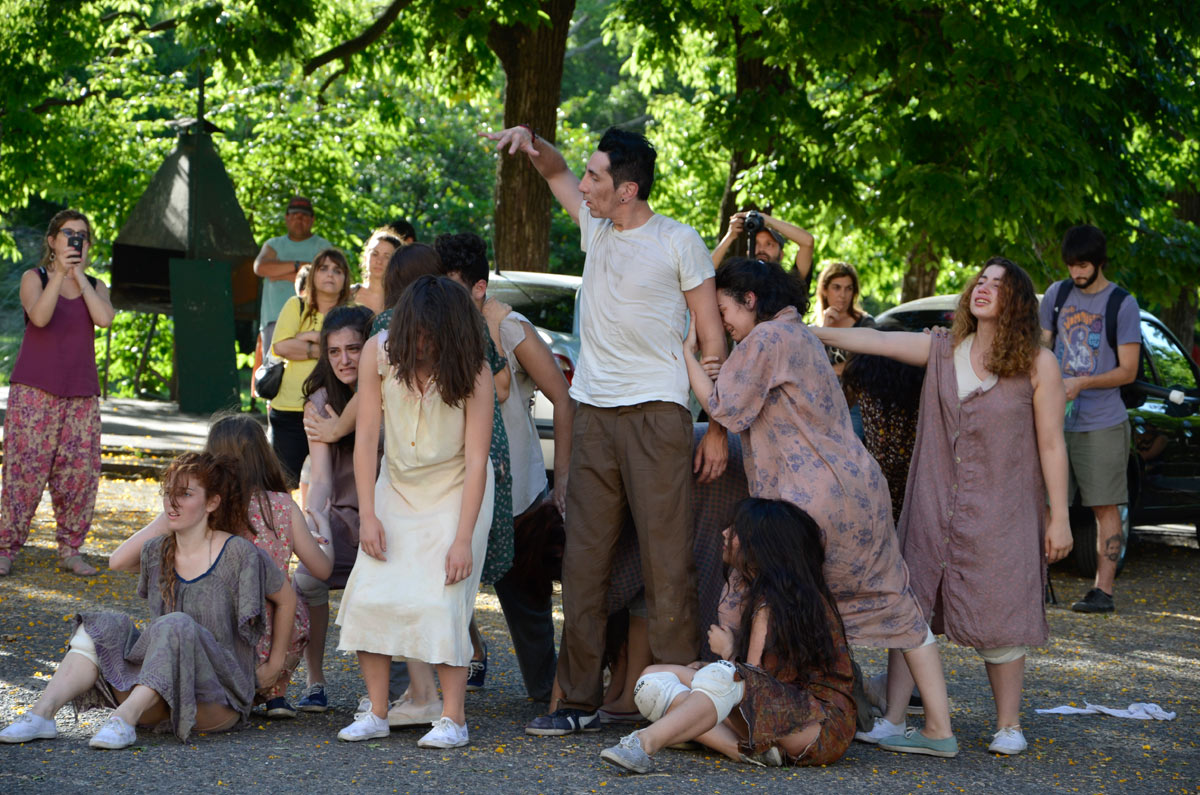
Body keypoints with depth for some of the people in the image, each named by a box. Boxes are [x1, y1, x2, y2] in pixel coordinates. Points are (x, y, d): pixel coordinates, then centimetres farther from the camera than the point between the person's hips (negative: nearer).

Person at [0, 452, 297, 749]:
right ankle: (42, 713, -30)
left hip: (220, 699, -5)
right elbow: (117, 561, 20)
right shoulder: (157, 553, 7)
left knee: (176, 627, -31)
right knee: (108, 626, -13)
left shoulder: (239, 554, -6)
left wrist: (275, 663, 12)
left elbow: (286, 598, 6)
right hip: (162, 700, 5)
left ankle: (125, 718, -44)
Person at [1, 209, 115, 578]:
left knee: (80, 471, -1)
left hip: (81, 394, 3)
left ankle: (70, 548, 8)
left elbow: (104, 318, -8)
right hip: (35, 391, -3)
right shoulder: (34, 278, 4)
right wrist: (59, 273, -21)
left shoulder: (95, 287, 13)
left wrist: (79, 274, -6)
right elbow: (39, 317, -16)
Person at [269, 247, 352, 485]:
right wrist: (324, 349, -7)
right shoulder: (296, 306, 9)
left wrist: (313, 336, -11)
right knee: (286, 482, 2)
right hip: (290, 410, 1)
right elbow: (281, 346, -6)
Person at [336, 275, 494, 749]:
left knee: (441, 600, -16)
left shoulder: (472, 371, -23)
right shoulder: (379, 353, -15)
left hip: (456, 491, -4)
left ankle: (453, 718, -10)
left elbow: (476, 459, -22)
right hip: (397, 486, 4)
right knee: (369, 594, -7)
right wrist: (367, 515, -14)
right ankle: (376, 713, 1)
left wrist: (463, 538, -25)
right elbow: (366, 438, -10)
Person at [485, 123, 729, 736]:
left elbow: (712, 338, -1)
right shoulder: (595, 227, 13)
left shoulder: (679, 242, -2)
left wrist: (719, 426, -6)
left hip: (657, 412, -6)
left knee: (666, 561, -8)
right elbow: (556, 173, 30)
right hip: (593, 411, 6)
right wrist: (531, 143, 7)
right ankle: (580, 701, 8)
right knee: (583, 560, 4)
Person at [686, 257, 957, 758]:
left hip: (813, 500, -9)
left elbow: (725, 410, -8)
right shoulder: (802, 336, 20)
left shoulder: (767, 338, -9)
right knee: (892, 603, 11)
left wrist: (687, 352, 0)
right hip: (862, 490, 9)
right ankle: (939, 730, 12)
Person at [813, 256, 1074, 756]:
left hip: (1002, 514, -3)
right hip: (933, 508, 3)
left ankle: (1009, 726, 12)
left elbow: (1051, 446, -2)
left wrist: (1059, 519, -4)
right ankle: (893, 719, 2)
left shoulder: (1038, 365, -3)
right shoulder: (942, 350, 7)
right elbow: (869, 340, 5)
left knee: (998, 621, -2)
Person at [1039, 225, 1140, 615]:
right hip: (1056, 420, 4)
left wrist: (1081, 383, -18)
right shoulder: (1057, 294, 8)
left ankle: (1103, 590, 1)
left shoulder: (1122, 305, -4)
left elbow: (1128, 371, -7)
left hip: (1103, 424, -4)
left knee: (1106, 507, -1)